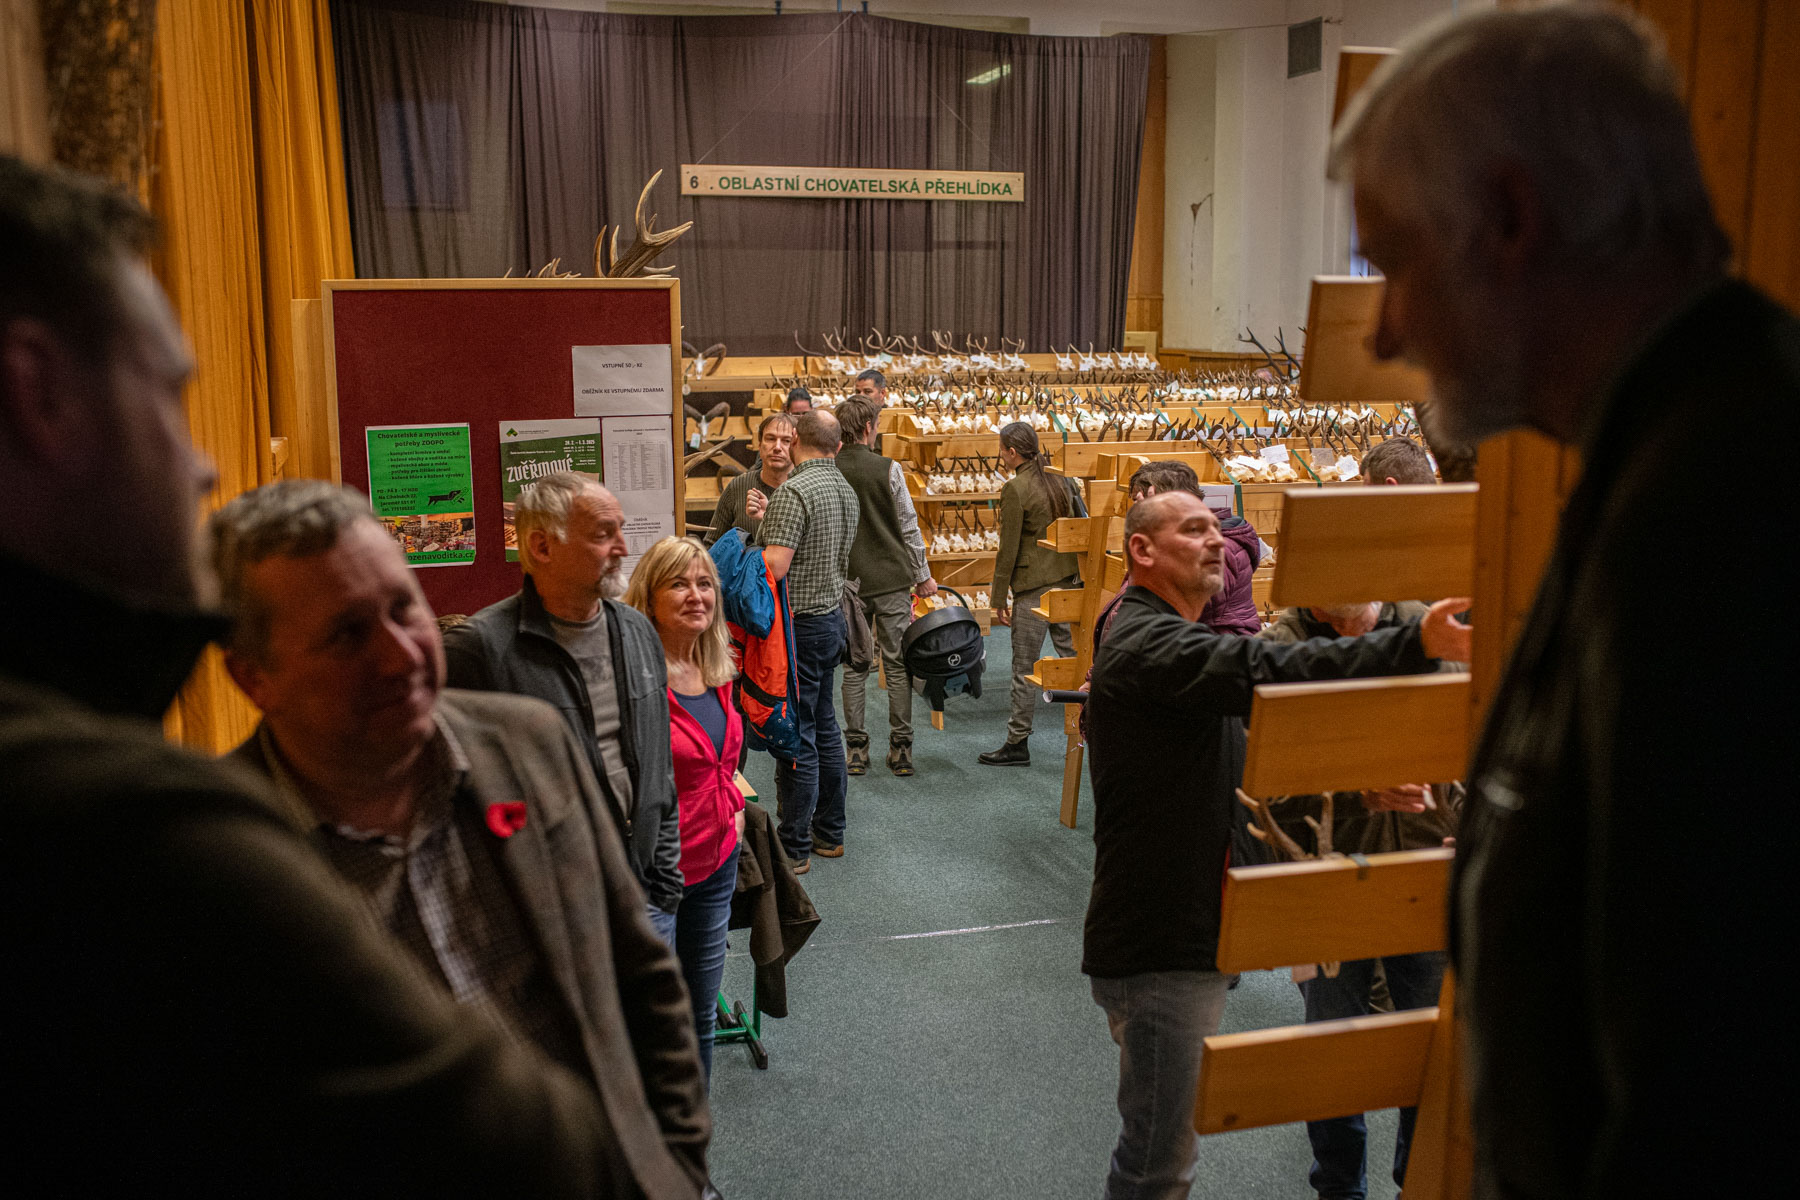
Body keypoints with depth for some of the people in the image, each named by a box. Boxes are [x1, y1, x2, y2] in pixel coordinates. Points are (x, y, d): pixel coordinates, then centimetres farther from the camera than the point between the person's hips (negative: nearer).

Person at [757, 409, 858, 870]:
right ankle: (829, 832, 26)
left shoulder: (793, 491, -19)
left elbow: (774, 566, -27)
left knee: (796, 737, -2)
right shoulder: (845, 489, 11)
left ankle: (793, 848, 5)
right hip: (832, 616, 9)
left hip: (800, 625, -9)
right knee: (824, 728, 17)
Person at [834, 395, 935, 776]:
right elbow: (909, 527, -4)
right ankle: (901, 750, 8)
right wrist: (923, 576, 6)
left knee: (854, 667, 9)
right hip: (892, 580, -2)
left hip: (848, 584, 2)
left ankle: (855, 750, 11)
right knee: (897, 665, 5)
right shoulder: (888, 469, -9)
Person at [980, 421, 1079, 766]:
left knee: (1025, 669, 0)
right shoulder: (1058, 481, 8)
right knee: (1072, 656, 13)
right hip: (1066, 579, 7)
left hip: (1033, 586, -7)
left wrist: (999, 598, -7)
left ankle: (1017, 744, 8)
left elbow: (1008, 550, -13)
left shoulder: (1015, 489, -14)